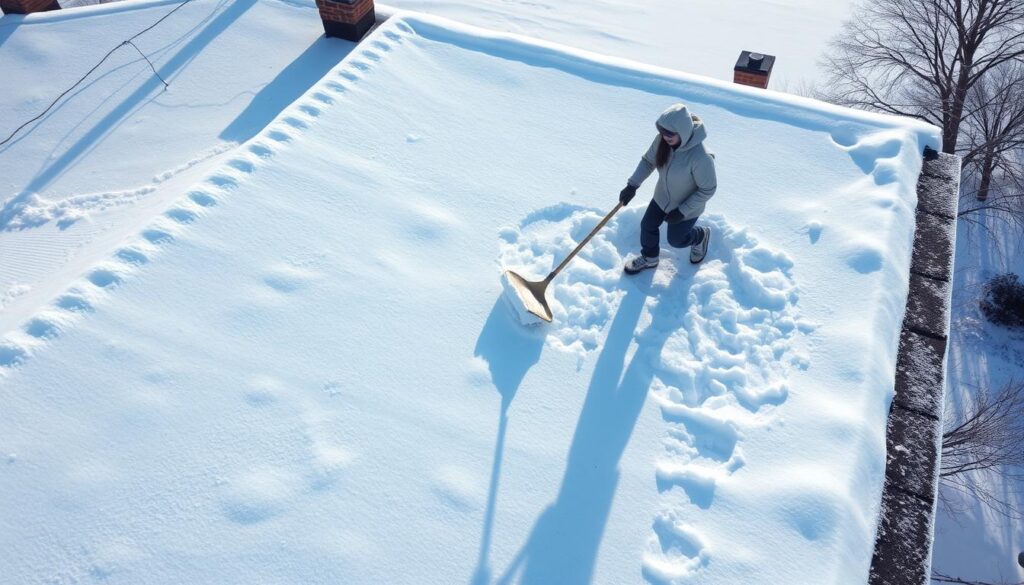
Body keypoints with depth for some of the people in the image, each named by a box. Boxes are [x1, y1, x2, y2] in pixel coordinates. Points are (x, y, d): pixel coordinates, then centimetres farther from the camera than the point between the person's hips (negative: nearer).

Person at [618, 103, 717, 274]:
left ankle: (701, 236, 47)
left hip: (687, 207, -5)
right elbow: (648, 161, -4)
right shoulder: (662, 140, -22)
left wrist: (682, 211, -22)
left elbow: (707, 189, -25)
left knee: (675, 240, 13)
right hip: (662, 197, 5)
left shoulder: (701, 157, -38)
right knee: (648, 226, 16)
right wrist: (632, 186, -13)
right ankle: (649, 258, 46)